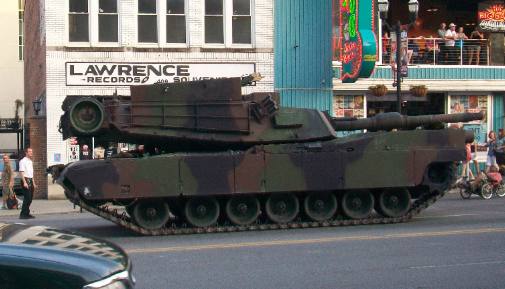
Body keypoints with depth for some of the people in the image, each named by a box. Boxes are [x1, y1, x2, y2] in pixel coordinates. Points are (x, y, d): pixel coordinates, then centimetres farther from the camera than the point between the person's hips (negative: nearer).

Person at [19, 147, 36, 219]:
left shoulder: (30, 161, 18)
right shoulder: (23, 161, -9)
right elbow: (21, 172, -16)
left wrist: (33, 183, 22)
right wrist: (24, 182, -24)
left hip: (30, 180, 9)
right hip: (26, 180, -9)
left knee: (30, 198, 10)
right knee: (27, 198, -12)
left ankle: (26, 213, 17)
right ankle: (23, 214, -9)